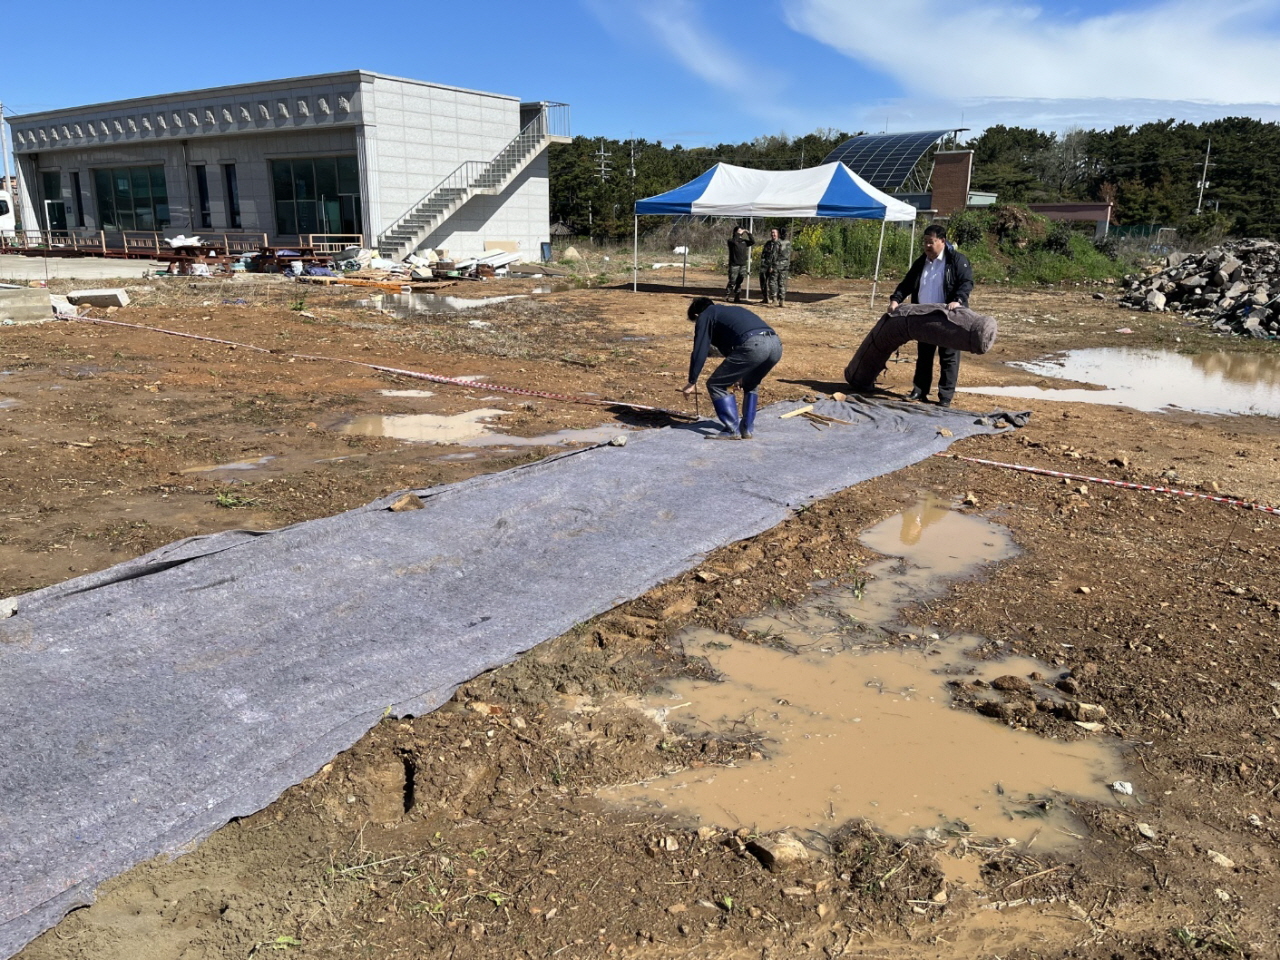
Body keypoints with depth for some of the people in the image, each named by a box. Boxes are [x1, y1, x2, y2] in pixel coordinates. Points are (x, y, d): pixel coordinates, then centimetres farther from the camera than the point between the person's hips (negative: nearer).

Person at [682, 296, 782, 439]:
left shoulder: (705, 316, 18)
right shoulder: (732, 310, 40)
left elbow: (699, 352, 11)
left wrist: (692, 382, 20)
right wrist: (737, 374, 61)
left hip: (753, 346, -8)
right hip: (775, 344, 8)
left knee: (716, 385, 9)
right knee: (751, 385, 33)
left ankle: (732, 430, 8)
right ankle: (747, 429, 28)